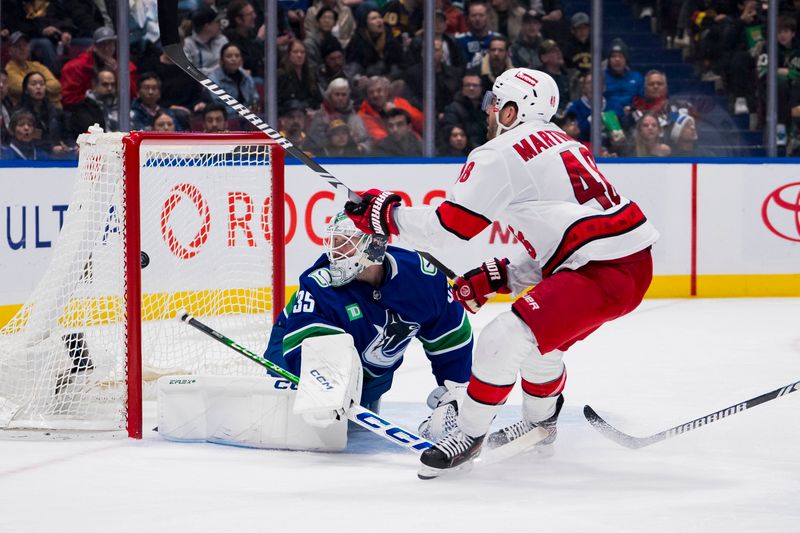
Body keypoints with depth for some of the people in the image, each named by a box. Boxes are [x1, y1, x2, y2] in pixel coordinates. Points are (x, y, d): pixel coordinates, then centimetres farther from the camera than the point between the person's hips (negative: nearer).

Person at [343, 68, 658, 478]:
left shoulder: (501, 155, -6)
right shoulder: (563, 145, 23)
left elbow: (445, 228, -7)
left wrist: (384, 214, 7)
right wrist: (496, 279, 20)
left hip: (603, 272, -10)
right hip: (633, 262, 10)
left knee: (503, 340, -11)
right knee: (536, 336, 28)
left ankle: (469, 435, 2)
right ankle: (540, 423, 46)